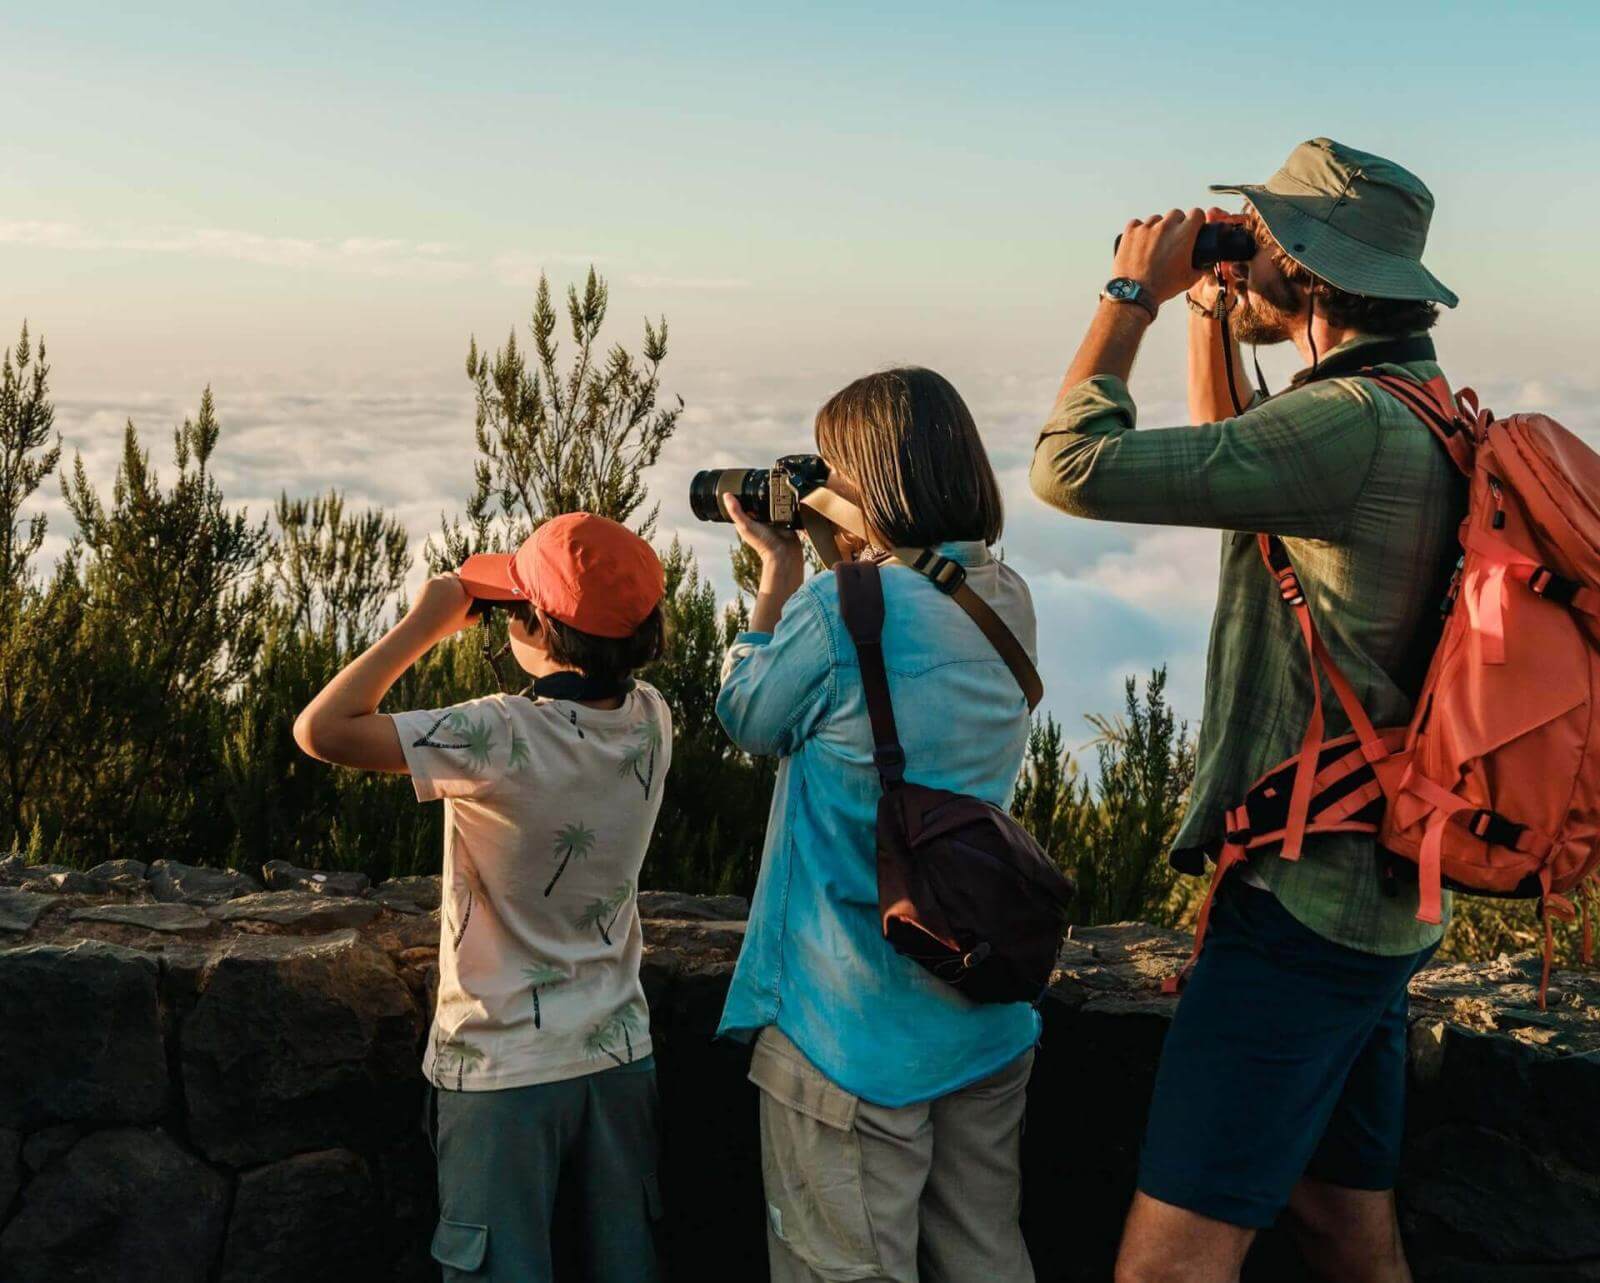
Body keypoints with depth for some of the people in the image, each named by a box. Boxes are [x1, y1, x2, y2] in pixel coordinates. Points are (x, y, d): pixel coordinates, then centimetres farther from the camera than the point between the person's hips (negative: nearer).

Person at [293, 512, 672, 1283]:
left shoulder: (501, 738, -25)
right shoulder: (651, 723, -7)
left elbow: (322, 729, -24)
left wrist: (425, 623, -16)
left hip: (503, 1073, -5)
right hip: (619, 1057, 6)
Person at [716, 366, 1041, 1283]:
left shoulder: (837, 611, -19)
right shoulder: (1010, 599, 1)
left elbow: (749, 718, -1)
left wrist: (780, 569, 6)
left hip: (855, 1026, -7)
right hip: (989, 1016, 7)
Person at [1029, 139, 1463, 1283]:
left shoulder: (1355, 421, -20)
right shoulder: (1418, 415, 12)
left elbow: (1075, 468, -22)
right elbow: (1227, 469, 29)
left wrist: (1133, 292, -8)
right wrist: (1207, 317, 19)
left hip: (1302, 901, -10)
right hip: (1377, 899, 10)